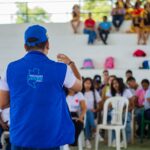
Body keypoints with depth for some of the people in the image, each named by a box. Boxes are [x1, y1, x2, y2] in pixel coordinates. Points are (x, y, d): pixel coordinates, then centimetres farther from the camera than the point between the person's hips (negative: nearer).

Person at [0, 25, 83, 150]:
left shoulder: (12, 68, -2)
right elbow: (79, 86, 16)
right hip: (50, 138, -1)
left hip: (20, 138, 1)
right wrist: (70, 63, 31)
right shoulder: (60, 69, -5)